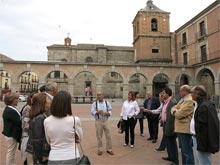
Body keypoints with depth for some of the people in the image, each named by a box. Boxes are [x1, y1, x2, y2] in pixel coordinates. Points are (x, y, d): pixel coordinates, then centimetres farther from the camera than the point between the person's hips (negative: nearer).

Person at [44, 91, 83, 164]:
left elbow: (48, 141, 6)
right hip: (72, 158, -2)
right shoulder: (75, 120, -19)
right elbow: (80, 138, -1)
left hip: (54, 159, 2)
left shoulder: (46, 121, -9)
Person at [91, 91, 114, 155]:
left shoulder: (107, 103, 4)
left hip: (106, 121, 1)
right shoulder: (94, 103, 1)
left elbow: (110, 111, 2)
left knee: (108, 135, 5)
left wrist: (106, 113, -17)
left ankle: (109, 149, 20)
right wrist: (98, 112, -24)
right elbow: (92, 112, -6)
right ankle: (100, 149, 23)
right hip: (98, 121, -1)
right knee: (99, 136, 7)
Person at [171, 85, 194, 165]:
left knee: (187, 151, 0)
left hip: (185, 129, -10)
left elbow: (180, 114, -22)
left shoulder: (189, 100, -18)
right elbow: (174, 108, 15)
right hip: (181, 128, 10)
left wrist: (174, 111, -3)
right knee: (183, 149, 20)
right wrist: (175, 110, -6)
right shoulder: (183, 99, 15)